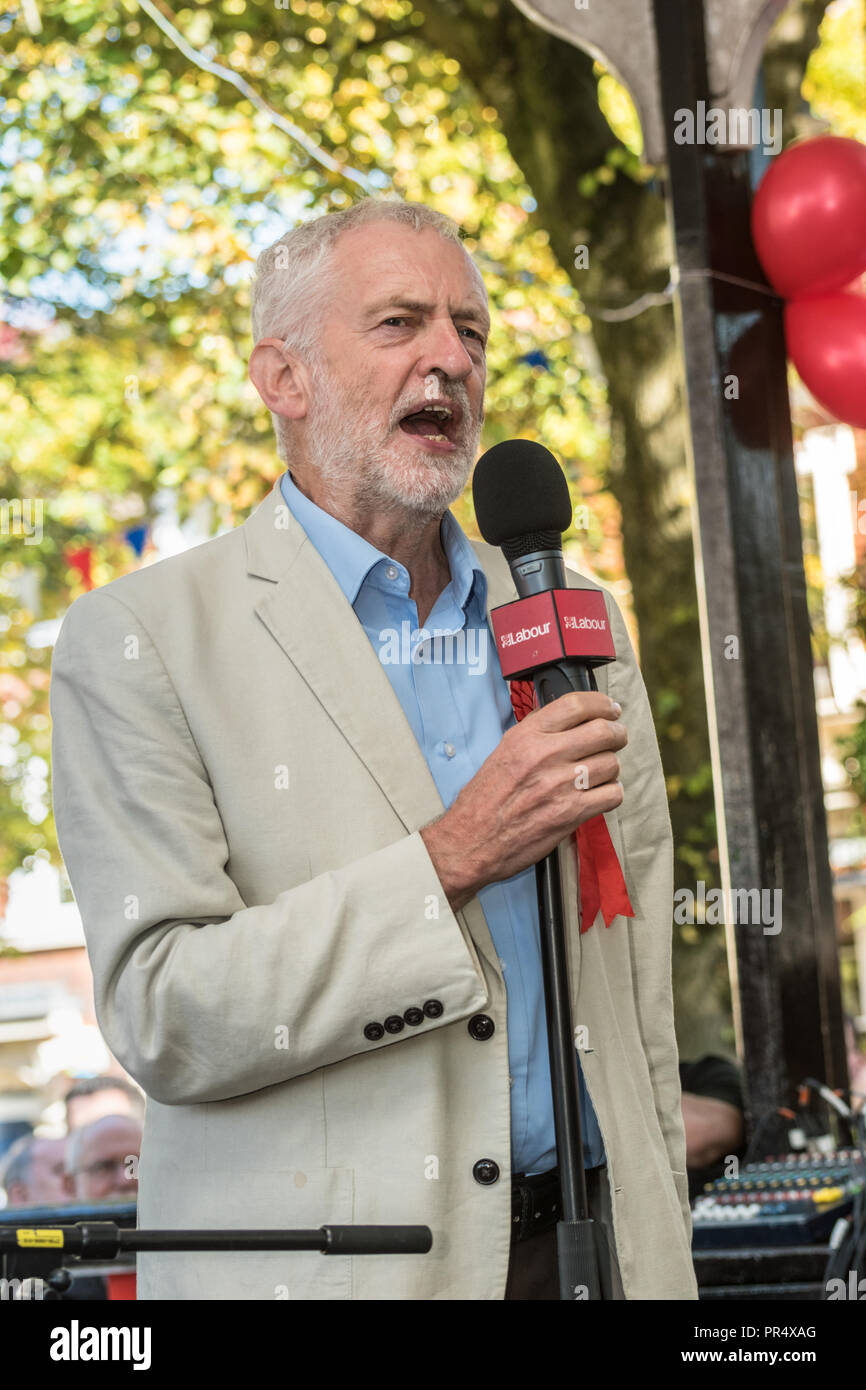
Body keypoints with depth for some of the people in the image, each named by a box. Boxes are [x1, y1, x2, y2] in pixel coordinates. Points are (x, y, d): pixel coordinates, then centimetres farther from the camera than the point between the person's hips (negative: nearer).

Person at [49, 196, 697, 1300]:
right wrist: (453, 859, -19)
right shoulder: (139, 639, -7)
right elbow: (162, 1017, -15)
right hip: (319, 1266, -4)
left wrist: (657, 1247, 10)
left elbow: (638, 987, 12)